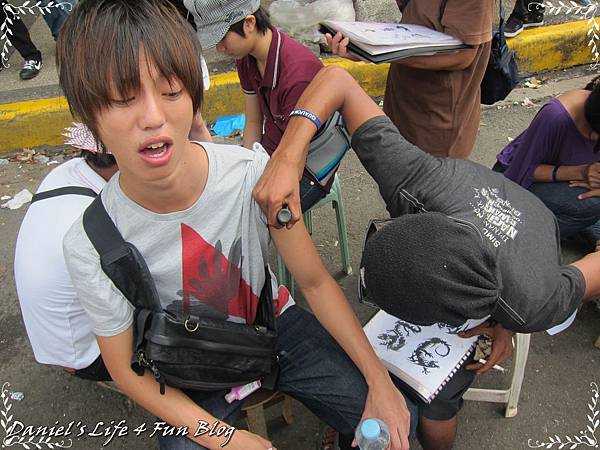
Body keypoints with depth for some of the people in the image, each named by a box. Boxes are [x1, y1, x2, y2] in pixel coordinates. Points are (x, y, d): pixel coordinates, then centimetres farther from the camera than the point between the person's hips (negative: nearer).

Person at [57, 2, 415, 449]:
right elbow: (127, 369, -11)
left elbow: (315, 281, -13)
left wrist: (379, 380, -17)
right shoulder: (90, 247, -25)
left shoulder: (252, 172, -24)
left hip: (275, 322, 1)